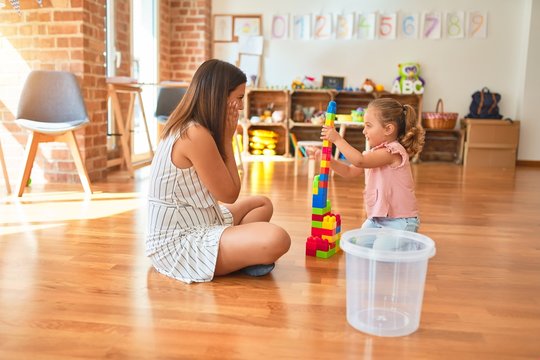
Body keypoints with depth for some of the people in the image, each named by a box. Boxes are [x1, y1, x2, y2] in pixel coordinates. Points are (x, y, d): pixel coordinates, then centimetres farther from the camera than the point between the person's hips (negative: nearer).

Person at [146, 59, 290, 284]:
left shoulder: (184, 127, 9)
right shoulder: (196, 135, -22)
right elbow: (229, 195, -12)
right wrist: (228, 138, -8)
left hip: (190, 226, 11)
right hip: (178, 244, -11)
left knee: (262, 204, 22)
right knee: (276, 240, -28)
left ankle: (238, 254, 0)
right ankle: (237, 259, 1)